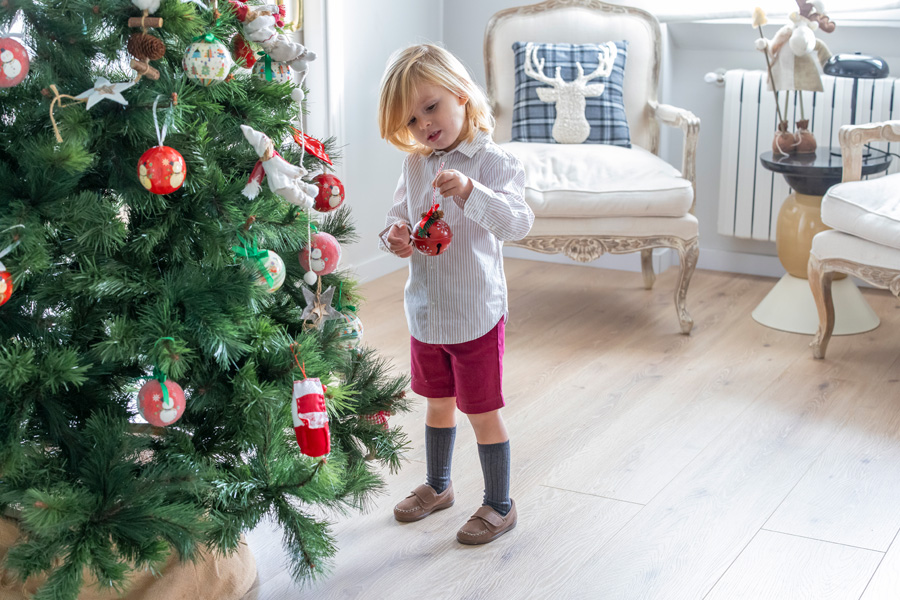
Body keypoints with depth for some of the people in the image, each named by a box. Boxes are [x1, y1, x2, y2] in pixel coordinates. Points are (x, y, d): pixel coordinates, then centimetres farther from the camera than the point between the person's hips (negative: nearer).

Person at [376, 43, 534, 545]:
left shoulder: (493, 161, -16)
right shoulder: (415, 165, 2)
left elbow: (518, 223, -29)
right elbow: (400, 213, 12)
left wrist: (470, 192, -44)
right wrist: (395, 235, -11)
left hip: (476, 314, -6)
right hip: (425, 311, 6)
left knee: (483, 411, 6)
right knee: (438, 403, 22)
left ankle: (500, 505, 23)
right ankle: (438, 486, 42)